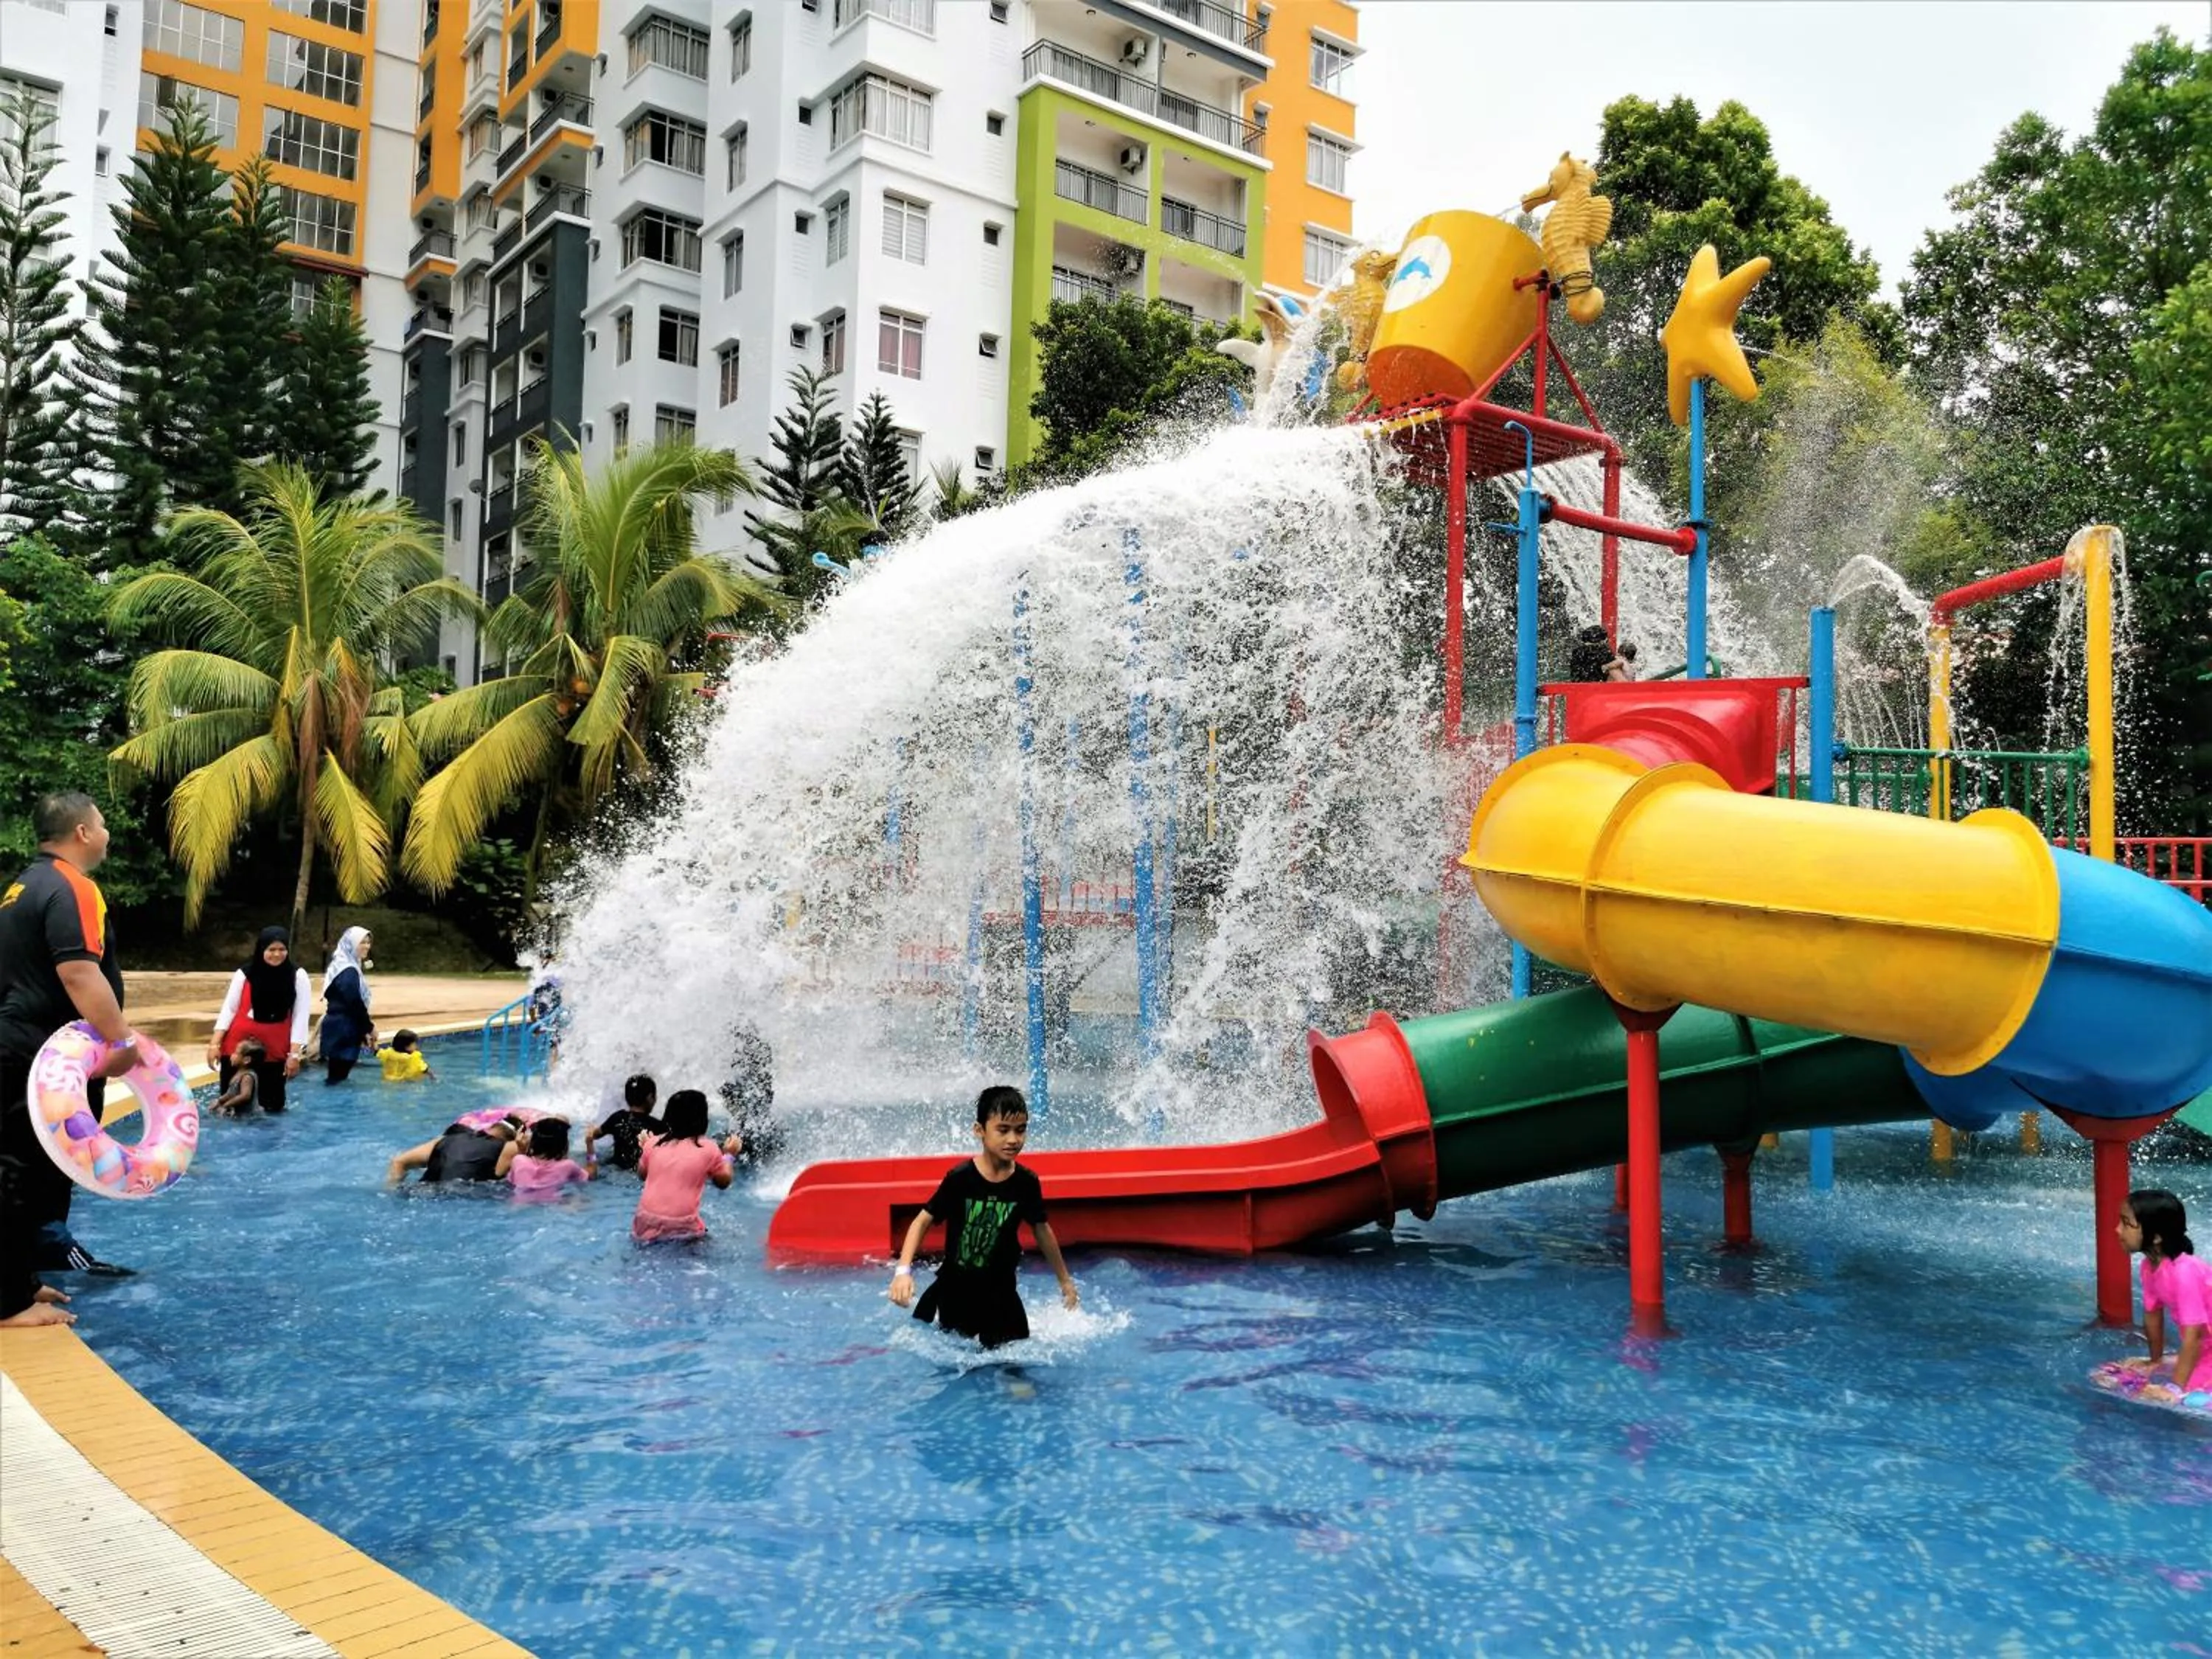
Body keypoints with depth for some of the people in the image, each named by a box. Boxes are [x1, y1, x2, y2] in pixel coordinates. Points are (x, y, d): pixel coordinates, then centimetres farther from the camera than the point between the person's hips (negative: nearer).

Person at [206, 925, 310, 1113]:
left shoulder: (298, 976, -5)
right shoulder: (245, 972, -4)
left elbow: (300, 1017, -4)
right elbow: (229, 1009, 2)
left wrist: (295, 1054, -7)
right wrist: (214, 1043, -3)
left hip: (276, 1048, 0)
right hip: (239, 1043, 0)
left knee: (273, 1104, 5)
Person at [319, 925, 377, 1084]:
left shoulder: (342, 966, 15)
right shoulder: (349, 971, -17)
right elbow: (355, 1004, -19)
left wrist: (364, 1030, 20)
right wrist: (369, 1027, -7)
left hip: (339, 1027, 10)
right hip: (343, 1029, -10)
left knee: (337, 1074, 12)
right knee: (338, 1075, -6)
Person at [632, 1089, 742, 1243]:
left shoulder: (653, 1143, 2)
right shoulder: (709, 1149, -5)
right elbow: (723, 1182, 10)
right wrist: (728, 1155, 22)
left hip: (647, 1220, 3)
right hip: (682, 1227, -3)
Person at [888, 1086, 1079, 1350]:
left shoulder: (1027, 1182, -10)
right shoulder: (960, 1178, -18)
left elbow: (1042, 1230, 5)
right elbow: (923, 1221, -12)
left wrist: (1065, 1281, 14)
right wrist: (903, 1270, -25)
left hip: (1000, 1292, 2)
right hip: (954, 1289, -2)